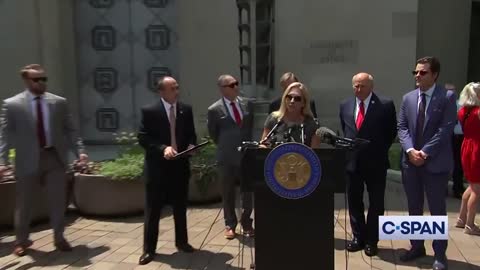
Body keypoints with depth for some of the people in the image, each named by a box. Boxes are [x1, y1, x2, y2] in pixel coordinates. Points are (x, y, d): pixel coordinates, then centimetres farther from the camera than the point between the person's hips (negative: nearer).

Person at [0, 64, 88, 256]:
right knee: (23, 203, 12)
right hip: (29, 160, -1)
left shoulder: (59, 102, 5)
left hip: (55, 158, 2)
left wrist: (79, 151, -4)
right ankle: (21, 241, 33)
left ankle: (59, 238, 26)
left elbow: (70, 130, 6)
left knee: (58, 201, 8)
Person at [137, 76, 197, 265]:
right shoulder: (149, 111, -7)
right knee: (153, 210, 4)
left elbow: (191, 134, 11)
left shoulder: (186, 109, 5)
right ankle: (149, 249, 16)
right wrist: (162, 148, -22)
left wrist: (191, 145, -10)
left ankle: (181, 242, 32)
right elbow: (143, 138, -10)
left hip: (180, 165, 4)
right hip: (158, 166, -3)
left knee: (180, 207, 15)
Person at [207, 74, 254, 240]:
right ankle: (230, 225, 26)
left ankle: (246, 224, 26)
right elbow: (212, 134, 5)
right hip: (227, 157, -3)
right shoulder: (214, 110, -7)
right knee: (228, 193, 9)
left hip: (247, 154, 3)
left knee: (248, 192, 8)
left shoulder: (247, 104, 4)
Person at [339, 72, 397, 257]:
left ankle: (371, 241, 20)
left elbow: (392, 131, 3)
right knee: (354, 202, 11)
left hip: (375, 162, -3)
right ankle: (358, 237, 26)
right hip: (352, 161, 4)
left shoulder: (385, 105, -6)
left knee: (376, 203, 7)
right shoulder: (345, 106, 6)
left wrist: (381, 151, 1)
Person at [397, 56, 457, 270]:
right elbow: (402, 127, 5)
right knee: (414, 208, 13)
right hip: (410, 162, 5)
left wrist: (425, 152, -17)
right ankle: (417, 247, 28)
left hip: (436, 163, -4)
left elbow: (446, 129, -12)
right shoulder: (408, 98, 8)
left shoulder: (447, 97, -5)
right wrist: (410, 150, -10)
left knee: (437, 210, 6)